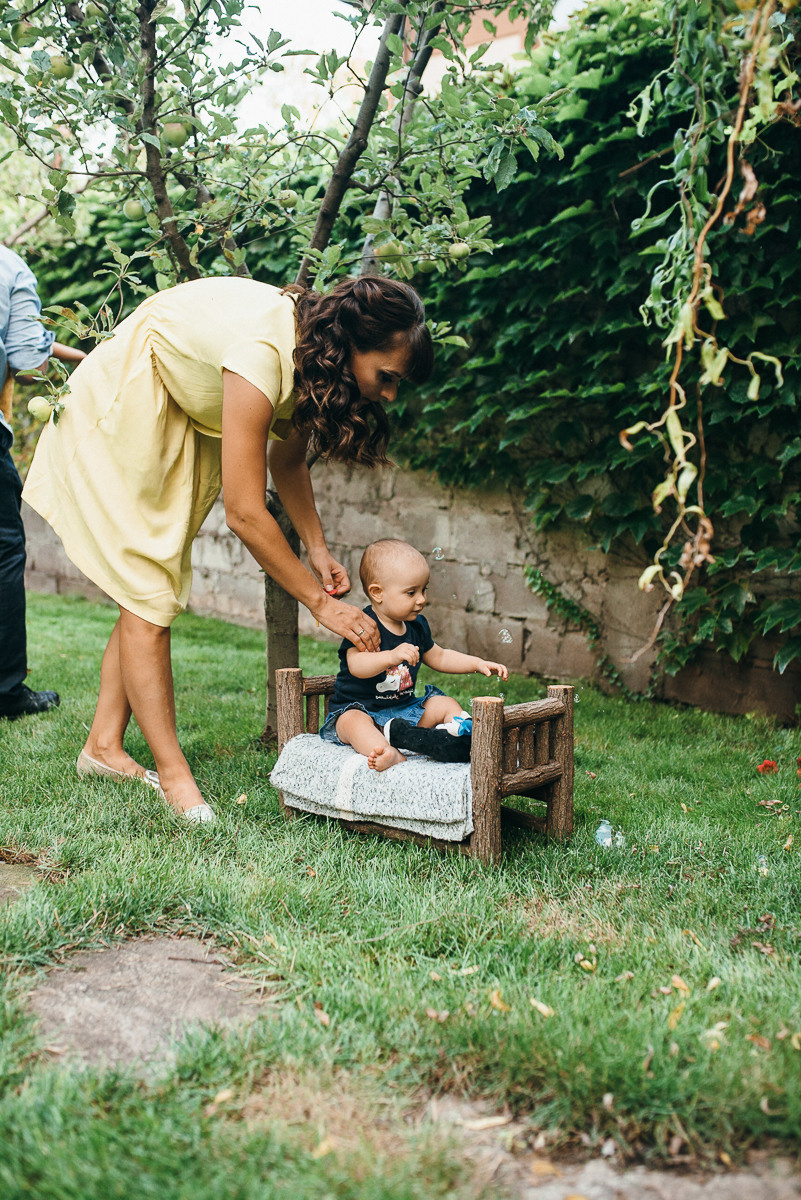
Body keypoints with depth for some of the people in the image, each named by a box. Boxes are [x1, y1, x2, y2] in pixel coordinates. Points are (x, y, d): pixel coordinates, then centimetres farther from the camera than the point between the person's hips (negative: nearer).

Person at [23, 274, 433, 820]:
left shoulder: (314, 349, -10)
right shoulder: (261, 355, -37)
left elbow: (287, 459, 5)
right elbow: (245, 513, -35)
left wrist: (318, 549, -6)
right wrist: (319, 600, -27)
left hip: (184, 421, 9)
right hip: (118, 411, -9)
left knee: (156, 592, 6)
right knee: (147, 597, -12)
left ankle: (104, 745, 15)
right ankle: (174, 774, -7)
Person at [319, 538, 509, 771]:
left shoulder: (416, 625, 7)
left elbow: (439, 657, 22)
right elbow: (356, 666, -35)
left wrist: (478, 663, 11)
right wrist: (392, 656, -51)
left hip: (405, 708, 8)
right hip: (360, 708, -7)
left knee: (446, 704, -3)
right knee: (353, 721, -36)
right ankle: (389, 754, -63)